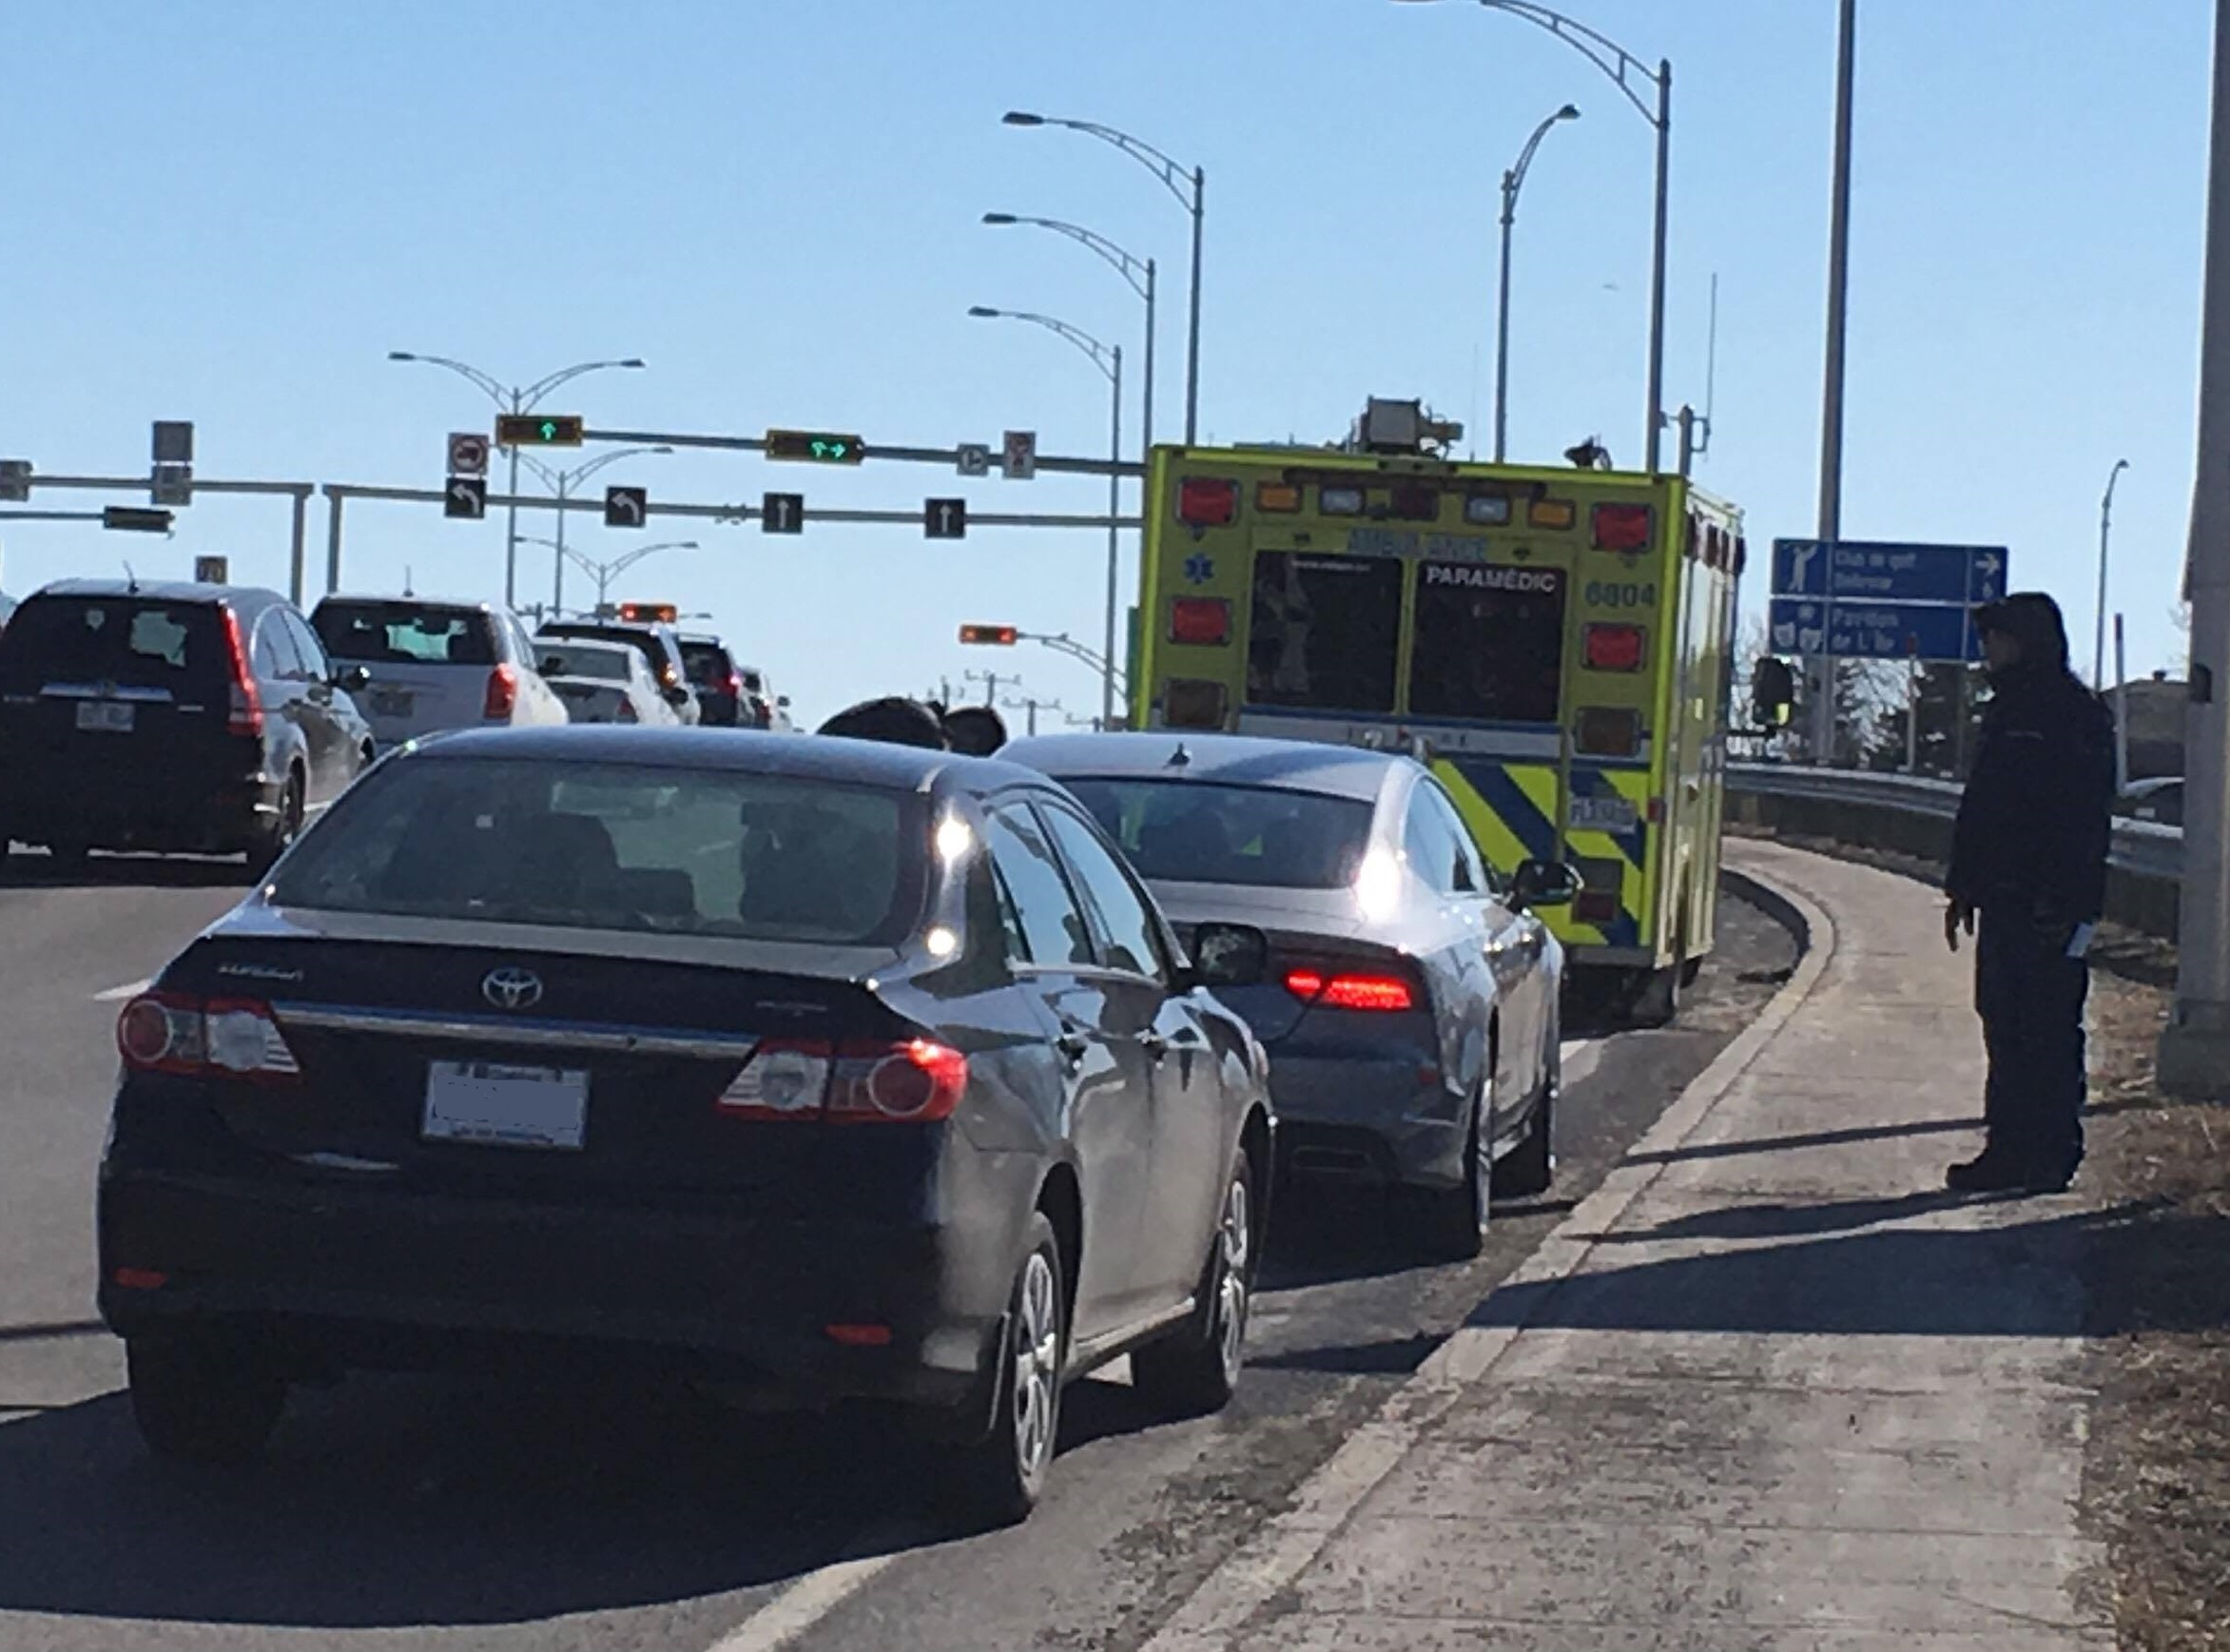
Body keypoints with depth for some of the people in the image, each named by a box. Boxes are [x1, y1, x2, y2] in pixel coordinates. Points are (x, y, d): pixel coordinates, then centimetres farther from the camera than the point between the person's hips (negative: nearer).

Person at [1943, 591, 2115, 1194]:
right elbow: (1980, 806, 23)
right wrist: (1964, 887, 19)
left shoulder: (2077, 715, -9)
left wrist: (2063, 902, -21)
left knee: (2047, 1026, -6)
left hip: (2048, 905, -9)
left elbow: (2085, 820, -15)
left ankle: (2050, 1155, -3)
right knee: (2004, 1023, 9)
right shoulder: (2008, 710, 18)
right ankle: (2010, 1149, 14)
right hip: (2004, 897, 9)